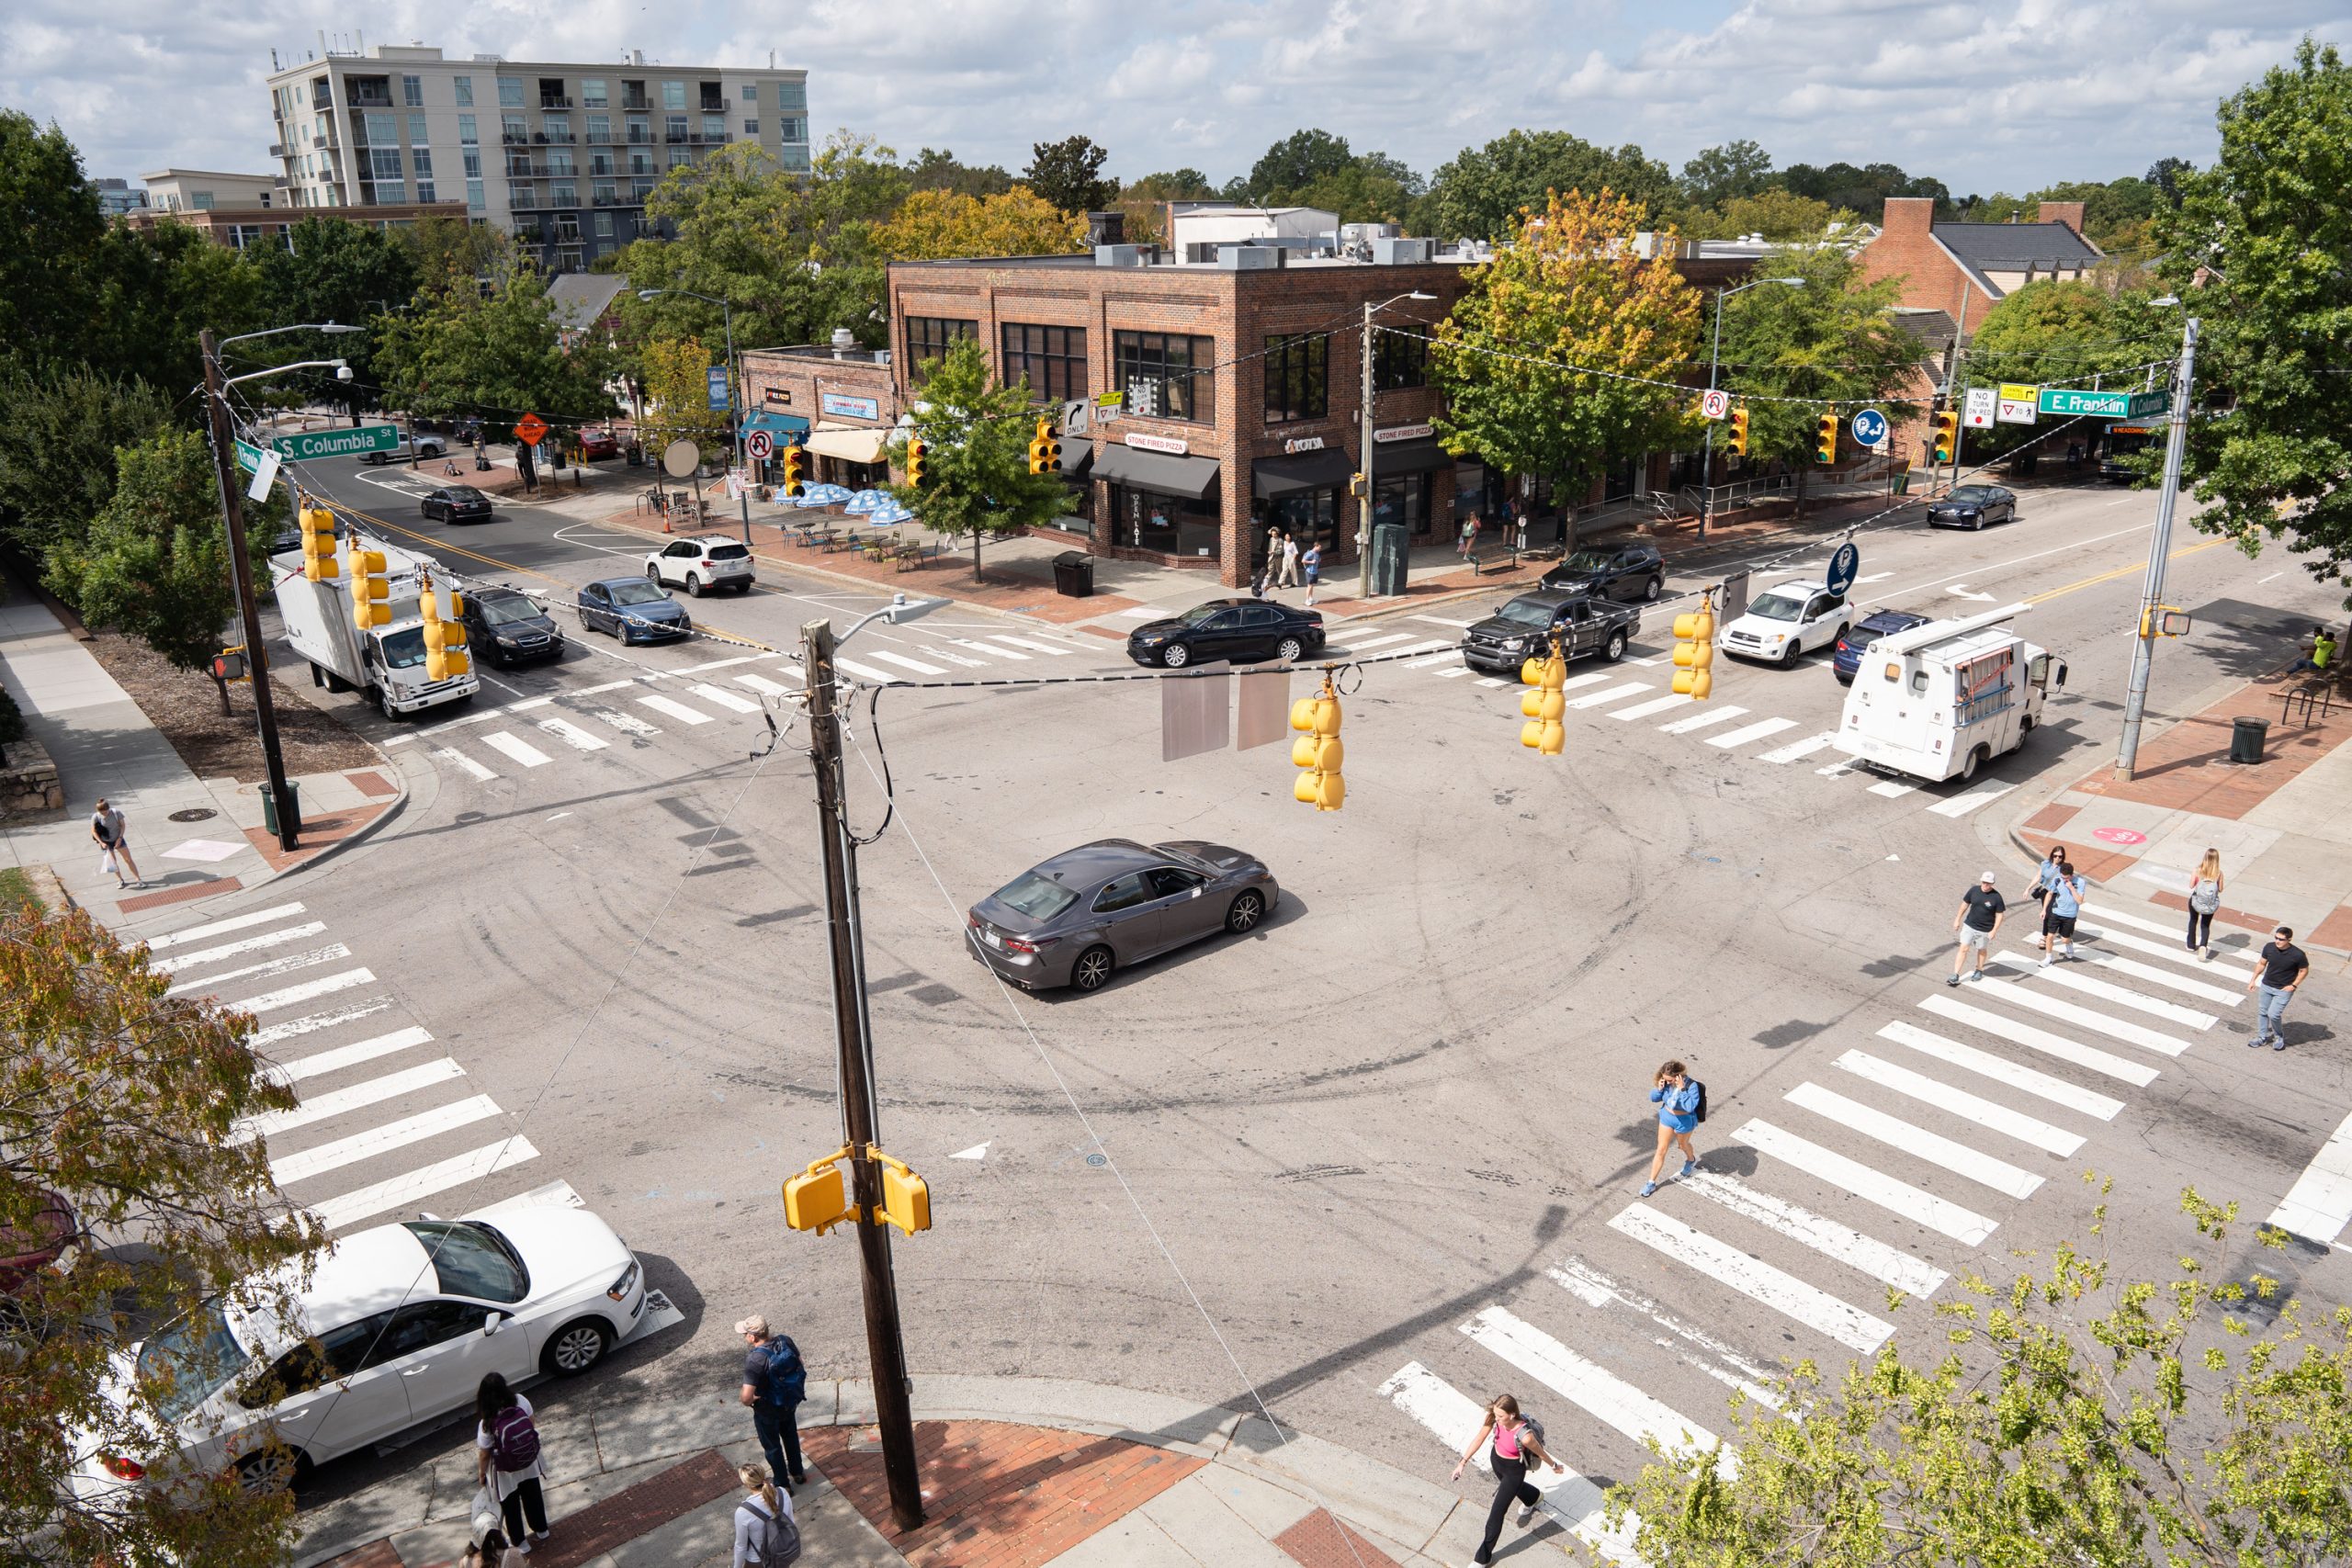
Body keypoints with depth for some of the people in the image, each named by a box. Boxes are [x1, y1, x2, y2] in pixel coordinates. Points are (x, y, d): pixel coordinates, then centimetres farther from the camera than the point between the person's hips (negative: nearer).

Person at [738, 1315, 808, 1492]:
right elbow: (799, 1364, 0)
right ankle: (797, 1473, 50)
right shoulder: (786, 1341, -17)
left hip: (768, 1411, -6)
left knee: (772, 1446, 20)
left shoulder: (755, 1360, -35)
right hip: (791, 1403, 6)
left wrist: (748, 1401, -13)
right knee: (791, 1436, 30)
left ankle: (783, 1485, 37)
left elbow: (747, 1397, -36)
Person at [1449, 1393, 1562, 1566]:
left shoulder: (1524, 1436, -41)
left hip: (1514, 1470, -6)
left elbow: (1540, 1453, -20)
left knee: (1497, 1512, 2)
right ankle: (1534, 1497, 72)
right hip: (1496, 1460, 6)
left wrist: (1554, 1466, 0)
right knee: (1510, 1485, 37)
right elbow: (1479, 1439, -15)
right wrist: (1462, 1463, -13)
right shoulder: (1494, 1417, -28)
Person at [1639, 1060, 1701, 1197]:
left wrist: (1681, 1089, -44)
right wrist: (1659, 1088, -25)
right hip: (1666, 1117, 3)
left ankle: (1691, 1160, 63)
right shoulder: (1666, 1083, -17)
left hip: (1684, 1121, -3)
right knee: (1661, 1150, 7)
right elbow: (1654, 1098, -5)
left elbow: (1690, 1106, -40)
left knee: (1683, 1145, 26)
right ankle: (1651, 1182, 16)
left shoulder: (1691, 1086, -31)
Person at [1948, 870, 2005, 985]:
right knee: (1963, 949, -2)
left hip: (1985, 930, -2)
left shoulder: (1996, 897, -15)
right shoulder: (1974, 890, -7)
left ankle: (1979, 971, 41)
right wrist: (1958, 920, 9)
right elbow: (1965, 905, 6)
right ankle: (1955, 976, -2)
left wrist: (1994, 931, -15)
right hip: (1969, 925, 2)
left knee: (1981, 950, 18)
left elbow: (1999, 915, -9)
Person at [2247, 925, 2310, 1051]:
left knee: (2273, 1014, -9)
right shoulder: (2269, 947, -13)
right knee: (2263, 1012, 15)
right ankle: (2262, 1036, 33)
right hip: (2266, 986, 4)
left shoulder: (2297, 955, -24)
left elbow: (2304, 970, -6)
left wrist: (2293, 985, -11)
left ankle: (2279, 1037, 18)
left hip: (2283, 990, -4)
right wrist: (2253, 980, 7)